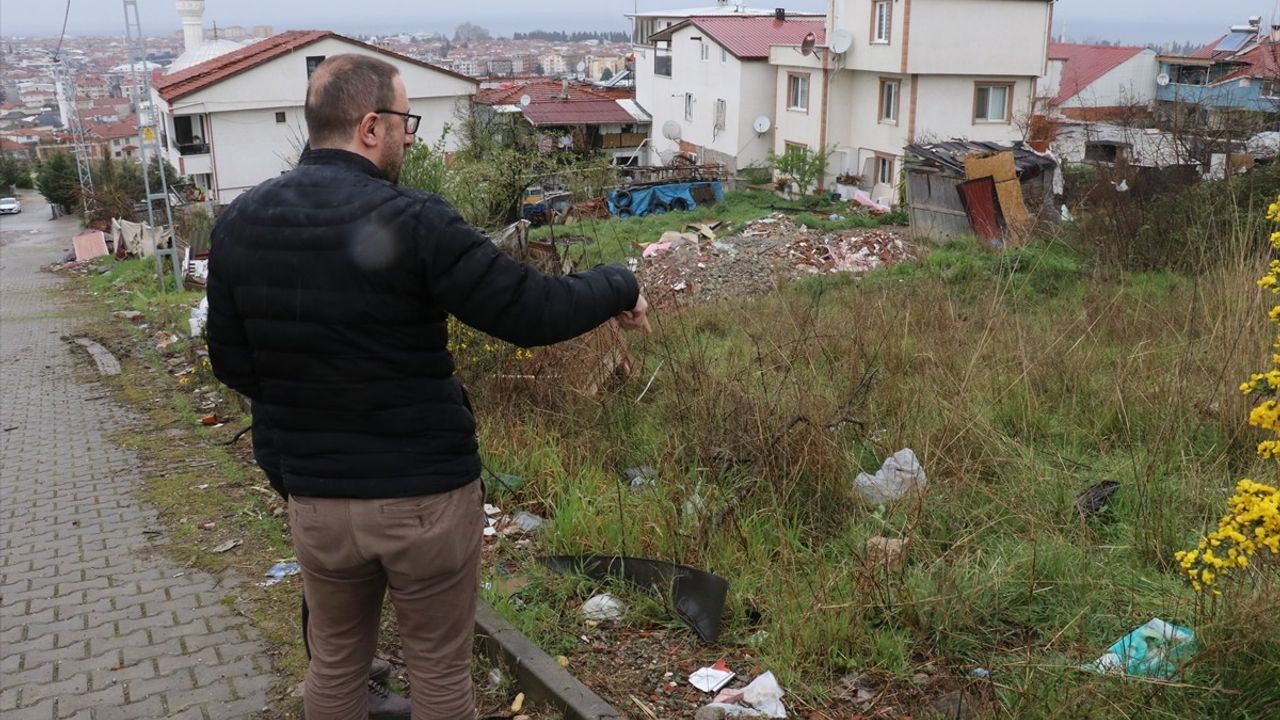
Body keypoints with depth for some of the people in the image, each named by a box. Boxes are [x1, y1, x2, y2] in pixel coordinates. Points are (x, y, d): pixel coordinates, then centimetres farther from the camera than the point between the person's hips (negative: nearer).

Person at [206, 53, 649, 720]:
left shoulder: (238, 223, -2)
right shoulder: (411, 220, -19)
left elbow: (232, 364, 5)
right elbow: (535, 310, -17)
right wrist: (619, 285, 1)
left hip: (313, 497, 5)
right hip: (426, 493, -4)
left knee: (334, 664, 23)